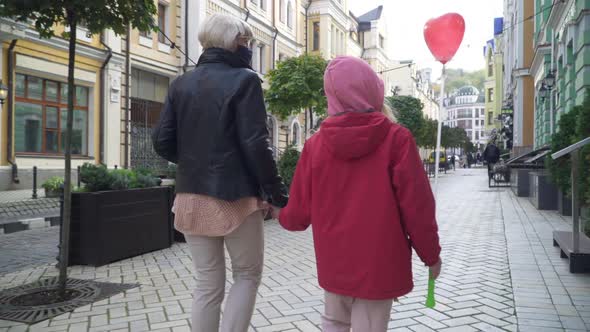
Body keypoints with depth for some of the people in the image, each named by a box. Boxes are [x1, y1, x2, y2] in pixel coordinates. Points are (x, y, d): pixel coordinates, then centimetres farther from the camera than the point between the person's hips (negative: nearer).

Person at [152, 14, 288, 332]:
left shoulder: (181, 83, 8)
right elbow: (255, 144, -15)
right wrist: (276, 189, -6)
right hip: (235, 196, -5)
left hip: (191, 197, 5)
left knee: (207, 284, 14)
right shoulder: (244, 79, -8)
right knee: (247, 275, 14)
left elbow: (162, 141, 5)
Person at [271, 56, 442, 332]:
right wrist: (430, 254, 3)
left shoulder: (315, 145, -4)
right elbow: (417, 206, -12)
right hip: (380, 263, -3)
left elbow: (300, 212, 0)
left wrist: (282, 216, 23)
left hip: (334, 262, 3)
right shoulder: (397, 139, -12)